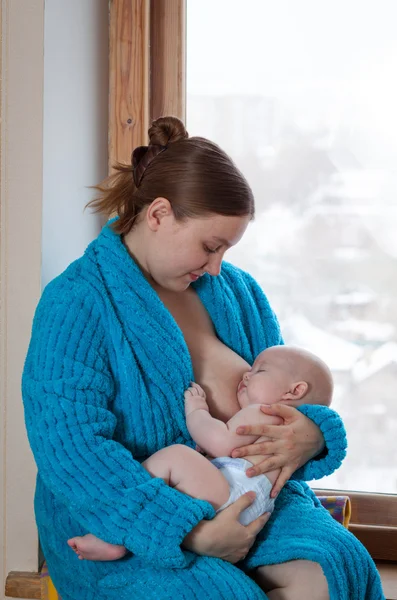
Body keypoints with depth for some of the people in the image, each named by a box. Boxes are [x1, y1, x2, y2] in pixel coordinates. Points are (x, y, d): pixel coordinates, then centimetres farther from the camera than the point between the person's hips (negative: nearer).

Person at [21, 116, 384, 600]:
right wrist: (192, 533, -27)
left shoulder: (236, 291, 12)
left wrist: (312, 433, -10)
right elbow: (70, 446, -21)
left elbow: (285, 390, 17)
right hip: (128, 523, -5)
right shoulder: (75, 304, -10)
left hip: (246, 500, 5)